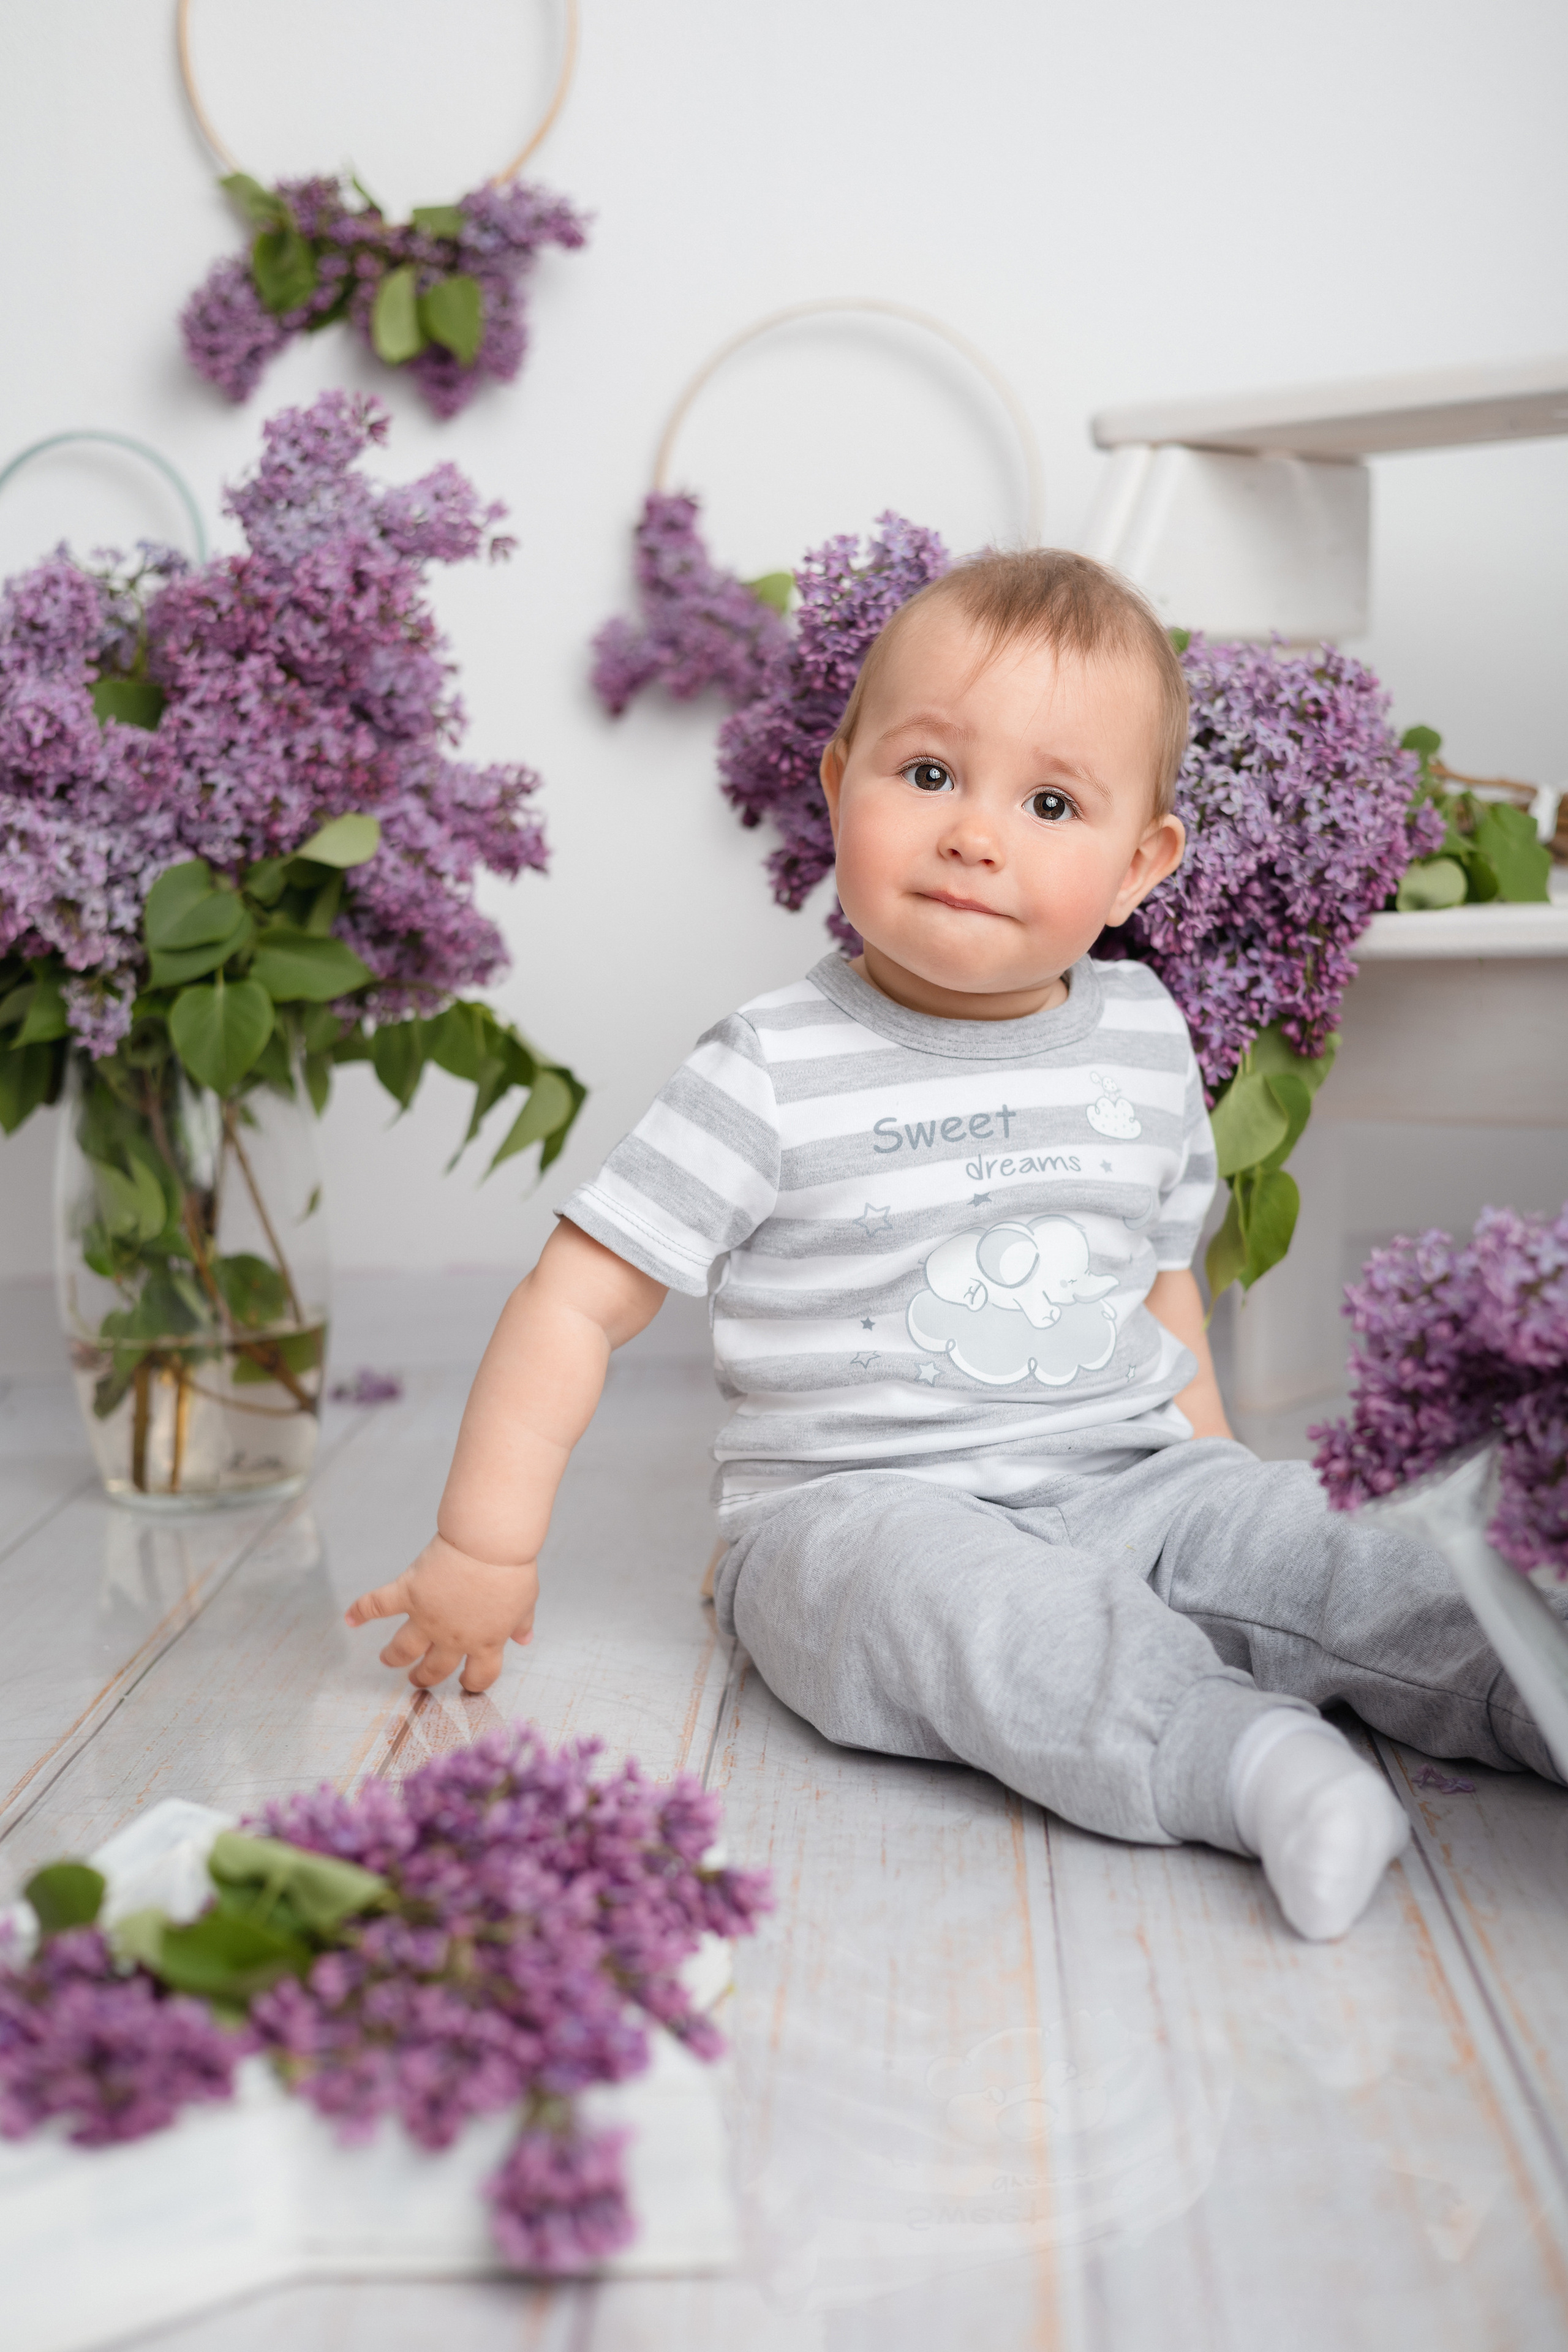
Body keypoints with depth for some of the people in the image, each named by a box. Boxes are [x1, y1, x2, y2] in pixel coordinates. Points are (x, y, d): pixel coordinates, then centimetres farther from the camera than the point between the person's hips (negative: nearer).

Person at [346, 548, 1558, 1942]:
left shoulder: (1146, 1037, 7)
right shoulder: (775, 1078, -10)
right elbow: (578, 1303, -8)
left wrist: (1214, 1472, 18)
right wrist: (485, 1550, -10)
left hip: (1127, 1487, 6)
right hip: (859, 1508, -5)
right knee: (963, 1599, -34)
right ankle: (1254, 1763, -41)